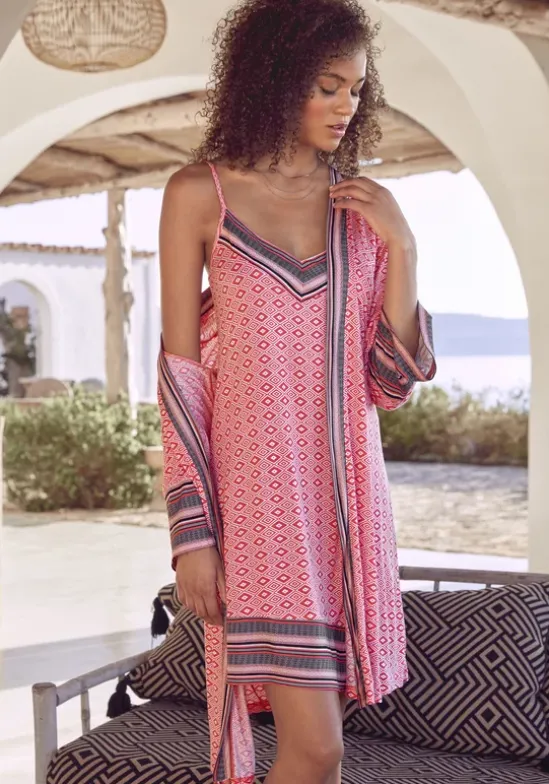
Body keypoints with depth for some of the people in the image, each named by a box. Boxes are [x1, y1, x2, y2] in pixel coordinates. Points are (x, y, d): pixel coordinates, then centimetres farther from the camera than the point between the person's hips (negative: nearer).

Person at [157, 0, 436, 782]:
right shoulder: (199, 194, -3)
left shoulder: (366, 204, 7)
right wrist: (192, 533, -8)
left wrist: (402, 247, -7)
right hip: (258, 489, -4)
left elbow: (391, 381, 5)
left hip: (348, 488, 4)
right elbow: (181, 373, -4)